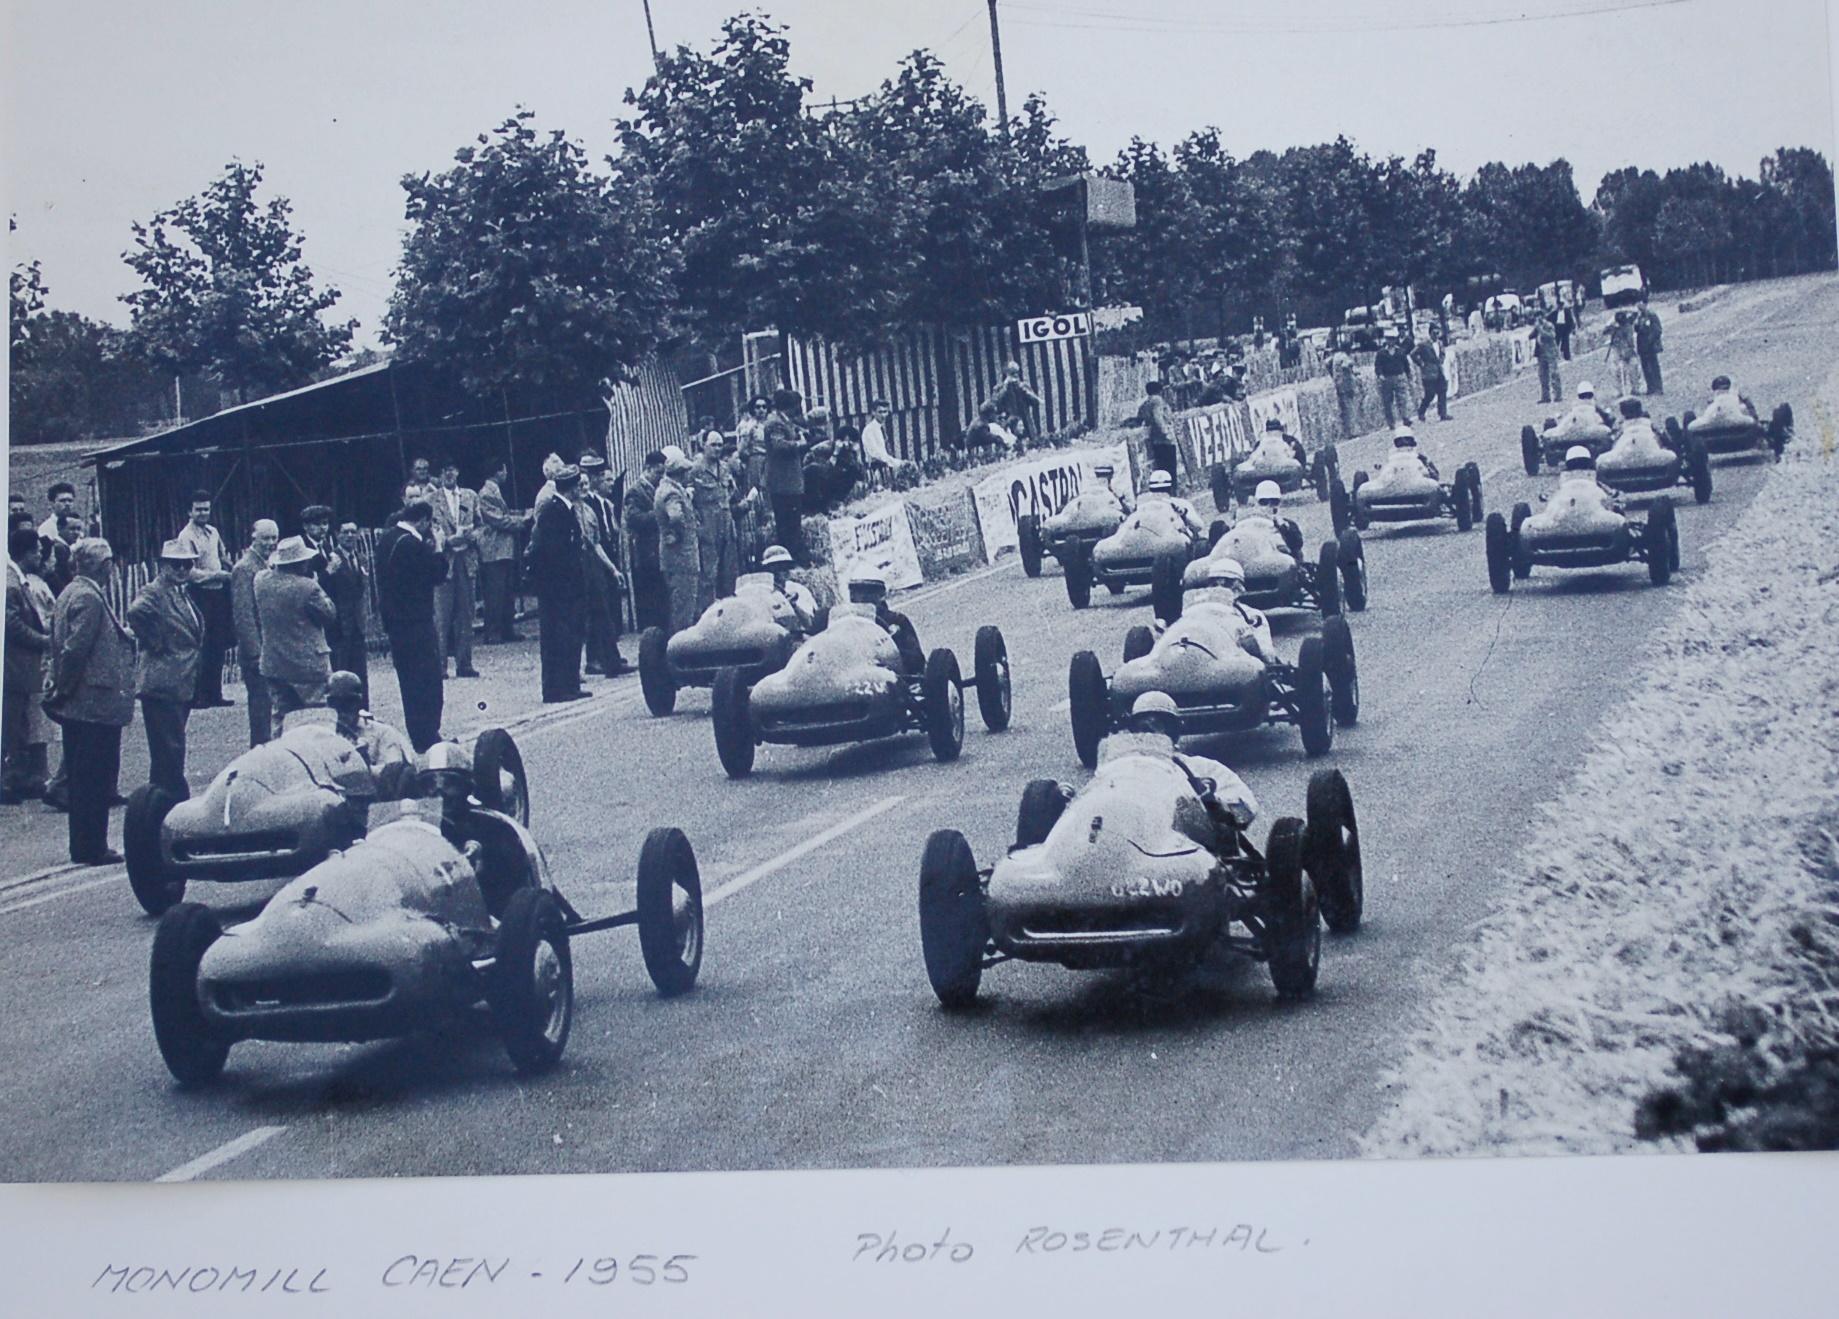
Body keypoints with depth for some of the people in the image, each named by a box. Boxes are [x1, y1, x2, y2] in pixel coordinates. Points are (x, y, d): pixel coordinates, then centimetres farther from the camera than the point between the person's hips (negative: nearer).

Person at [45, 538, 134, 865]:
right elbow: (75, 649, -22)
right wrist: (64, 688, -14)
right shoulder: (90, 598, -17)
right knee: (96, 778, -3)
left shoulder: (70, 593, 13)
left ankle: (84, 847, 20)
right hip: (97, 703, -10)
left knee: (82, 778, 14)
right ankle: (93, 848, 1)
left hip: (76, 703, 10)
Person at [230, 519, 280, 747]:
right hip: (256, 652, -8)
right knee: (261, 705, -6)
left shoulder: (269, 566, 14)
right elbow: (243, 615, -18)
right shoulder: (244, 569, -13)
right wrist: (256, 653, -21)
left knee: (266, 707, 12)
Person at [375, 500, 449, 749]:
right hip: (416, 623, -9)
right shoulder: (413, 544, -20)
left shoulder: (386, 538, 8)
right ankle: (428, 736, -2)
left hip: (394, 621, 9)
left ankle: (418, 737, 21)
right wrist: (437, 547, -6)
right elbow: (438, 573, -16)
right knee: (430, 679, -2)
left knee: (410, 681, 15)